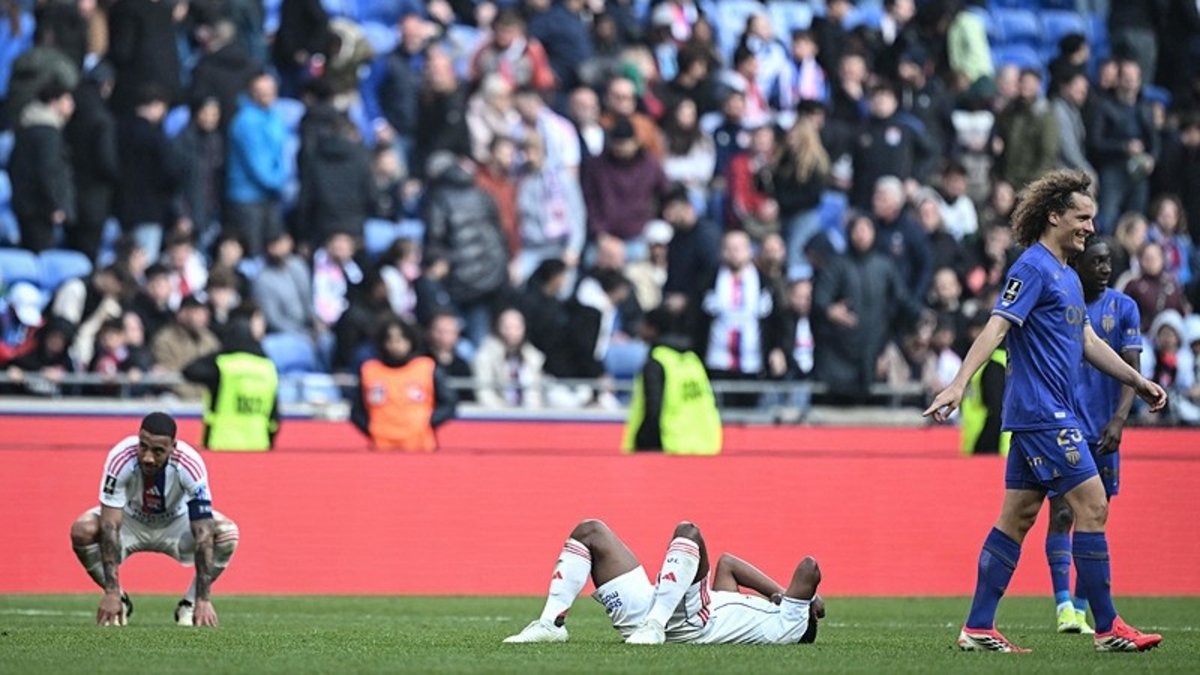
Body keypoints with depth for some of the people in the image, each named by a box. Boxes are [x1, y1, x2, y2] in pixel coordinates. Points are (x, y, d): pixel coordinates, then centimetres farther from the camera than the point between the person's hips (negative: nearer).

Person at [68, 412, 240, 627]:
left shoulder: (190, 464, -34)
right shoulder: (121, 459, -34)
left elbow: (203, 534, -35)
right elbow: (110, 527, -34)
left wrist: (204, 600, -40)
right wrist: (111, 592, -39)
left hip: (177, 523, 0)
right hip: (130, 521, 0)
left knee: (226, 533, -28)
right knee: (82, 531, -30)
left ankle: (189, 604, -6)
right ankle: (120, 601, -5)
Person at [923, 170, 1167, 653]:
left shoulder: (1066, 276, 18)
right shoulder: (1034, 268, -11)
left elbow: (1088, 341, 27)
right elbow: (996, 327, -20)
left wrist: (1138, 382, 29)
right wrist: (959, 385, -30)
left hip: (1049, 415, 10)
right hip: (1043, 414, -10)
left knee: (1017, 518, 8)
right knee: (1092, 505, -9)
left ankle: (978, 628, 8)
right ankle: (1107, 628, -5)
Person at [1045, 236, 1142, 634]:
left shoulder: (1123, 308, 5)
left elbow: (1130, 369, 0)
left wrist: (1119, 419, -14)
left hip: (1103, 432, 2)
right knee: (1062, 513, -11)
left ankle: (1080, 609, 10)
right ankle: (1063, 604, -15)